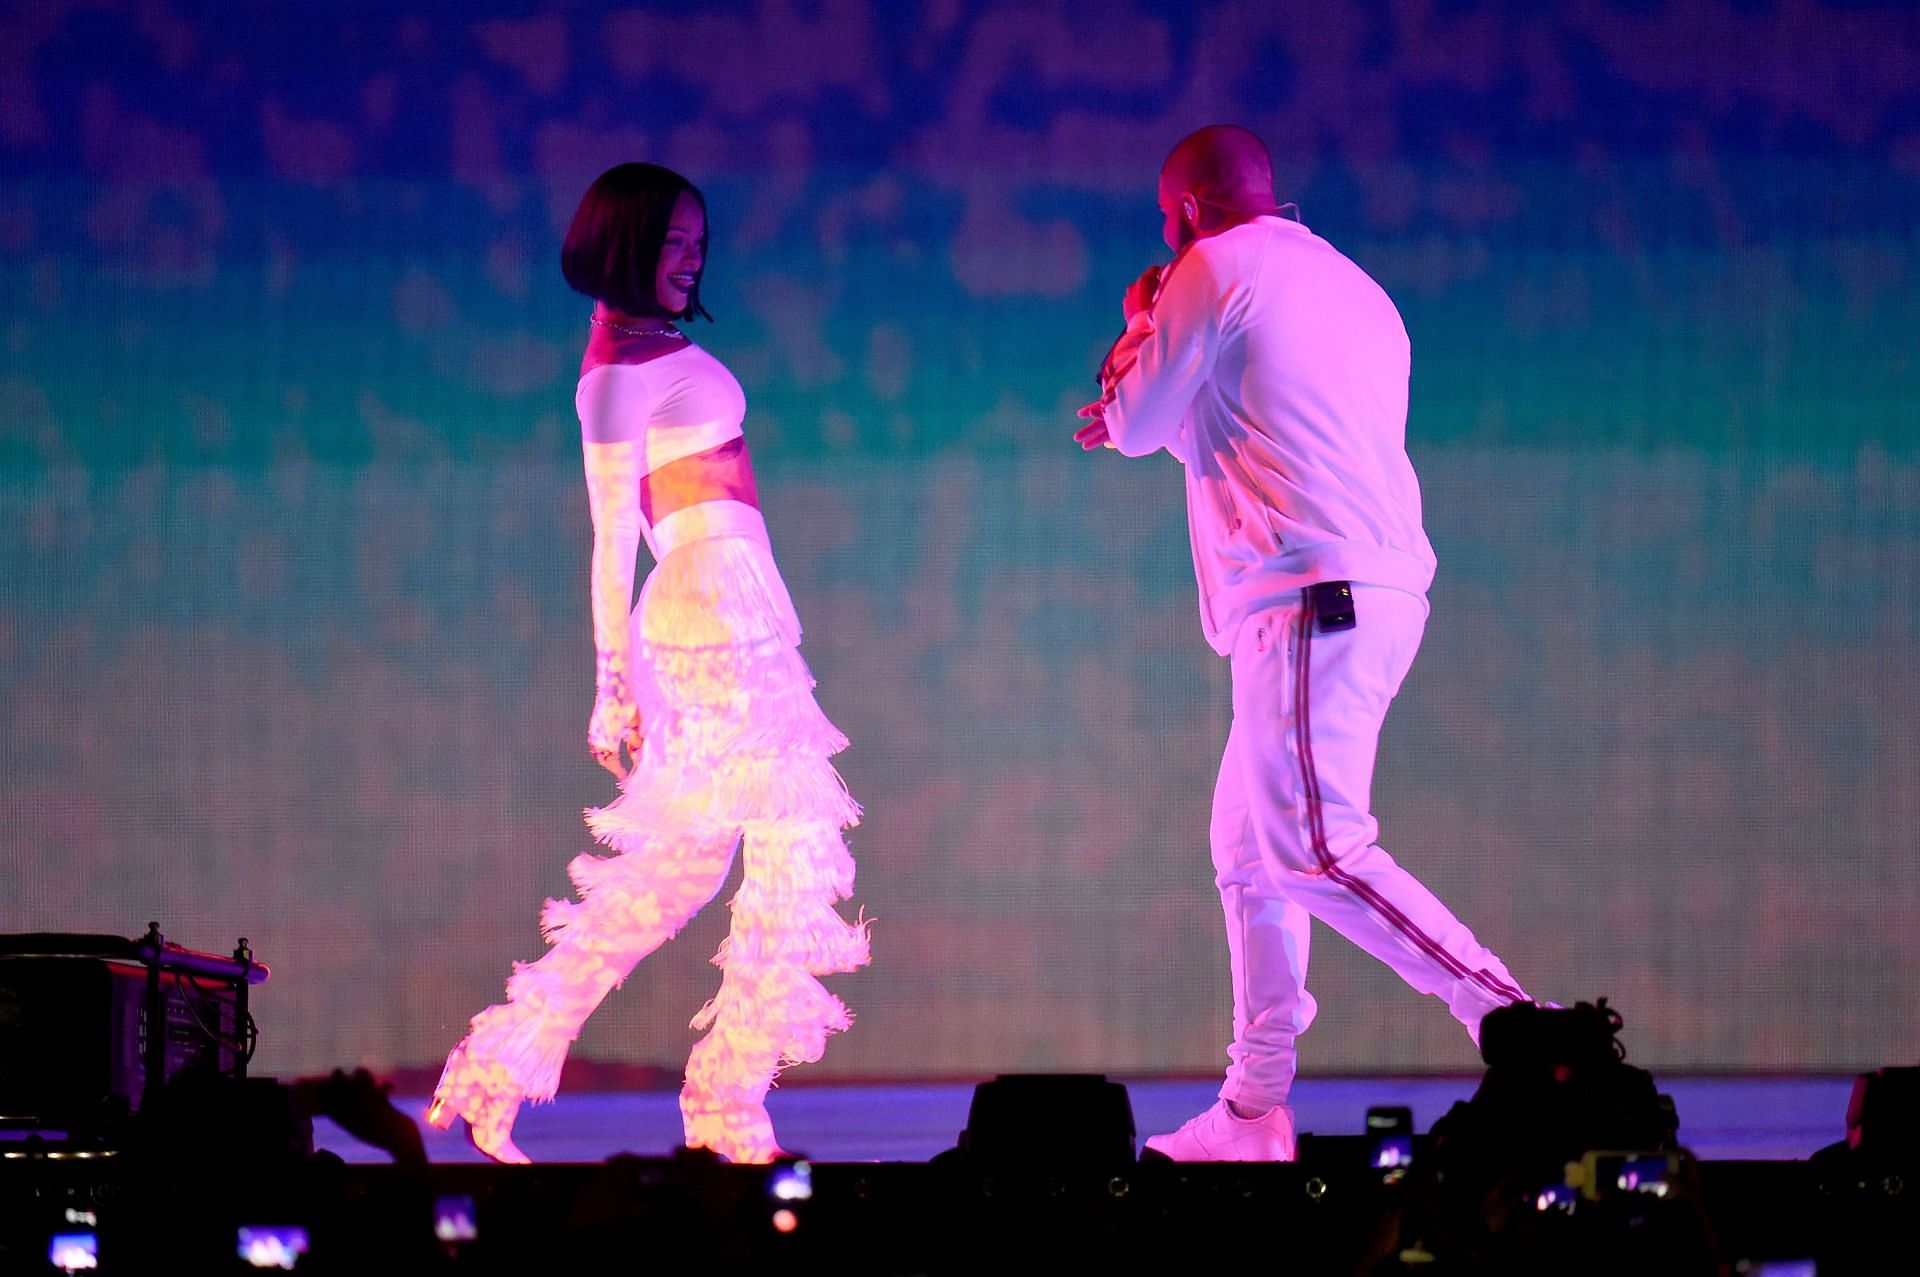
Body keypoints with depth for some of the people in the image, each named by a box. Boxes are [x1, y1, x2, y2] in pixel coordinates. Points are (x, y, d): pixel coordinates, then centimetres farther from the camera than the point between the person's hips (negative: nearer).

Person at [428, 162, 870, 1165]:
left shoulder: (659, 351, 19)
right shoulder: (621, 366, -8)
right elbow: (611, 536, -11)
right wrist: (616, 682, -13)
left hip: (728, 615, 9)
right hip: (719, 603, -9)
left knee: (677, 865, 10)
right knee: (793, 842, -7)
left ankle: (503, 1066, 10)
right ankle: (730, 1111, -5)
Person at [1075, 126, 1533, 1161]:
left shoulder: (1214, 270, -2)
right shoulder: (1353, 289, 24)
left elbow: (1135, 424, 3)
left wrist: (1138, 330, 21)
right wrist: (1147, 414, 40)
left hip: (1307, 596, -9)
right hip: (1381, 589, 9)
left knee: (1319, 852, -15)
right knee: (1247, 846, 13)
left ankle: (1514, 1020, -24)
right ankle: (1254, 1111, 11)